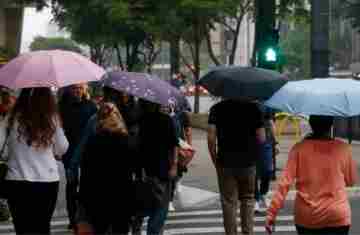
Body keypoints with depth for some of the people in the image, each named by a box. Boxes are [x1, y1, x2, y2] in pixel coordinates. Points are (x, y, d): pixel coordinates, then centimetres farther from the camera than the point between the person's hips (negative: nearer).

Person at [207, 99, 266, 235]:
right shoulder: (253, 108, -2)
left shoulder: (217, 108, -4)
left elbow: (211, 137, -10)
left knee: (229, 202, 7)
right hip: (248, 162, 1)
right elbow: (261, 138, -4)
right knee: (247, 199, 16)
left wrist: (214, 159, 2)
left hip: (226, 163, -1)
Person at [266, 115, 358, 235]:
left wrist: (272, 213, -8)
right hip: (337, 216, -1)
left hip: (306, 217, 1)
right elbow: (351, 181, 9)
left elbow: (284, 182, -10)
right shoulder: (343, 148, -4)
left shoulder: (299, 148, -6)